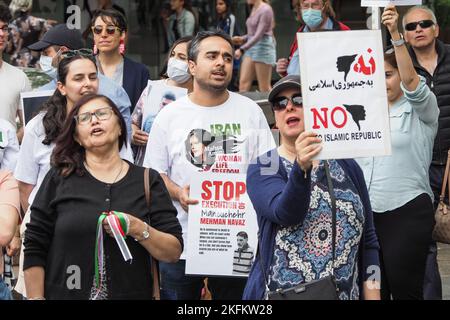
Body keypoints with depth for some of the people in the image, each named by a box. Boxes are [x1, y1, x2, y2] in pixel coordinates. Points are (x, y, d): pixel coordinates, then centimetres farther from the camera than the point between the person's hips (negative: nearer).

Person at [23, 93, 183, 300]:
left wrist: (138, 229, -17)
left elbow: (174, 253, -2)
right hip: (65, 294, -1)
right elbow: (34, 251, -1)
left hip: (132, 294, 1)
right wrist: (36, 298, -8)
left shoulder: (148, 181, 2)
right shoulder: (59, 178, 0)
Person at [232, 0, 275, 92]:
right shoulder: (254, 8, 13)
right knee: (243, 82, -1)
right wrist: (242, 39, 5)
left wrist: (242, 49, -26)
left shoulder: (265, 10, -14)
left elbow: (259, 35, -21)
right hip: (250, 47, 9)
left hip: (263, 47, -9)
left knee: (264, 87, -4)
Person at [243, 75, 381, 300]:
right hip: (278, 293, -2)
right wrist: (301, 168, -37)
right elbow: (285, 212, -22)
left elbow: (368, 242, 6)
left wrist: (371, 294, -2)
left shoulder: (347, 167, 6)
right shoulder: (262, 169, -2)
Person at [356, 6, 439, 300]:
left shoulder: (420, 109, -3)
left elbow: (410, 80, -20)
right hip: (366, 212, 5)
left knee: (405, 289, -3)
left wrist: (395, 34, -28)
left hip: (407, 212, -5)